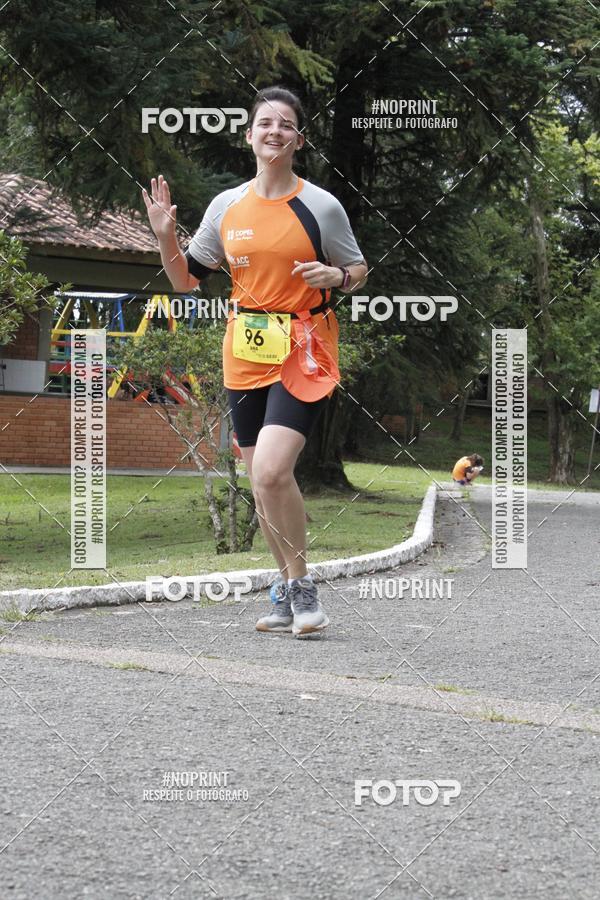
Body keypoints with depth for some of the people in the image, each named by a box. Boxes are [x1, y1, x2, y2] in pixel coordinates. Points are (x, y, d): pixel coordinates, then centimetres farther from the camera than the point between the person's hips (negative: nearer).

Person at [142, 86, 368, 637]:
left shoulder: (321, 206, -3)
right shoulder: (227, 206, 7)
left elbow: (359, 272, 7)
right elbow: (187, 280, 13)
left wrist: (337, 276, -14)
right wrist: (166, 238, -4)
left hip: (305, 352, -5)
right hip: (246, 354, 5)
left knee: (271, 470, -21)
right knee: (262, 480, 9)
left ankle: (300, 584, -5)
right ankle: (289, 594, 24)